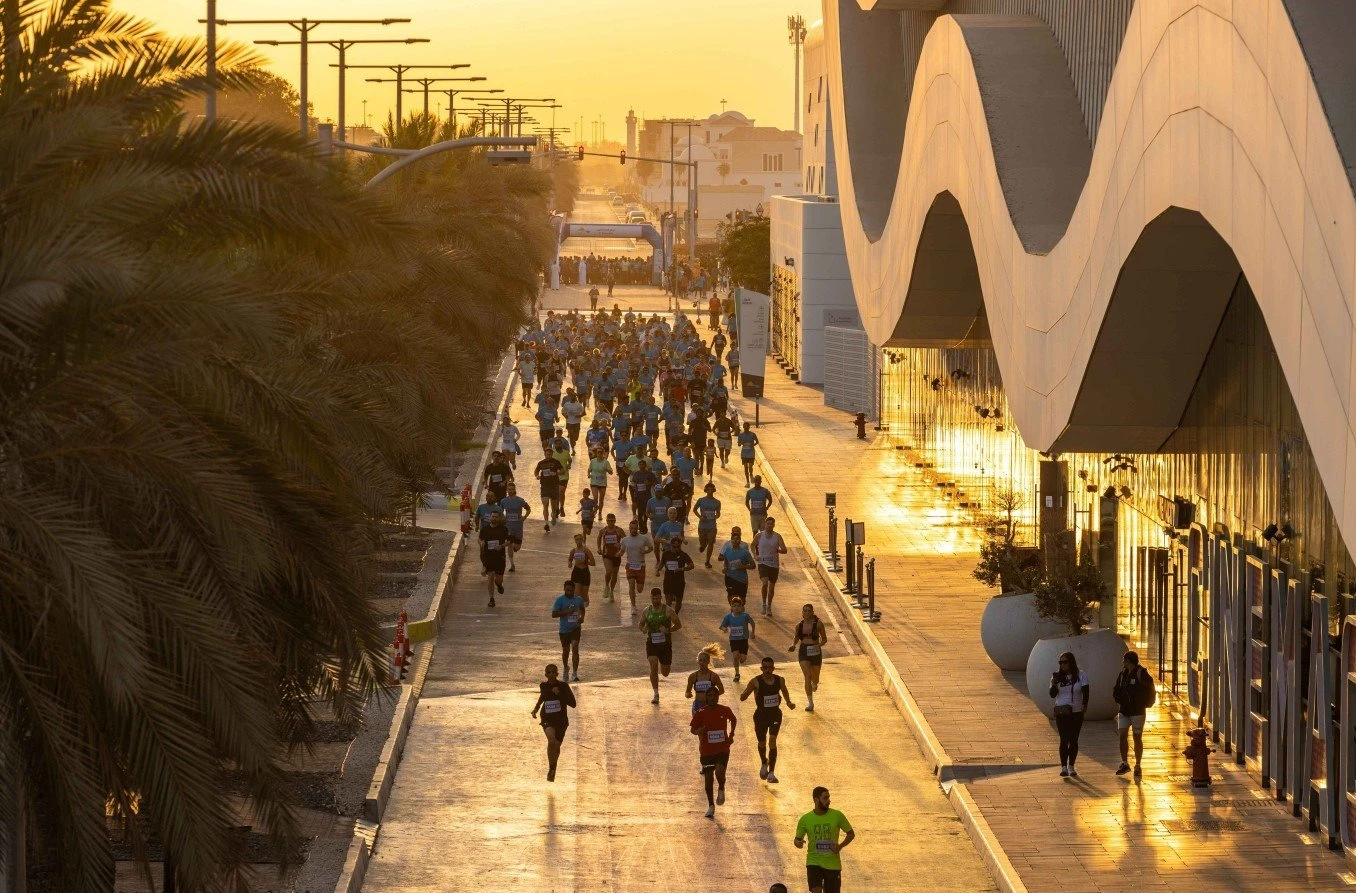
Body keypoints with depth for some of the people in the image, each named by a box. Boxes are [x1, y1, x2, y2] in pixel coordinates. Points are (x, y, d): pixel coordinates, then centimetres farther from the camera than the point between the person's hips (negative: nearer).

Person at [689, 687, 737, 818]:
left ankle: (721, 790, 11)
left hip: (722, 749, -1)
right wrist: (699, 731, -23)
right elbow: (693, 730, -1)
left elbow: (733, 720, 18)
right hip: (706, 750, 1)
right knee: (708, 778, 6)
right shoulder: (700, 713, -6)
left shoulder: (725, 710, -2)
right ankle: (711, 806, 22)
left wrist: (731, 734, 8)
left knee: (719, 772, -23)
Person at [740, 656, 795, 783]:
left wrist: (788, 703, 7)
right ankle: (764, 763, 48)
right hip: (761, 715, -1)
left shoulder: (780, 680, -4)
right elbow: (742, 698, -17)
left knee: (772, 741, -14)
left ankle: (771, 773, -11)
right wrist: (749, 689, -38)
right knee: (762, 743, 15)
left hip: (775, 714, 1)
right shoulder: (756, 682, -15)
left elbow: (784, 691, 20)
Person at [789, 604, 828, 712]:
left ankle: (814, 685, 53)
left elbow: (824, 639, 2)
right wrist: (793, 645, -1)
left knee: (814, 678, 11)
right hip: (804, 652, 1)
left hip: (815, 652, -1)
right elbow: (796, 638, 19)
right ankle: (810, 703, -10)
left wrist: (819, 645, -18)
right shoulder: (799, 625, 3)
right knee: (807, 676, -15)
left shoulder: (818, 623, -5)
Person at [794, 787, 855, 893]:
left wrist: (841, 846, -11)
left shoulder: (837, 815, -2)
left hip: (833, 864, 1)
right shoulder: (805, 819, -2)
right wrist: (798, 843, -17)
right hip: (814, 861, -1)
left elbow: (851, 834, 7)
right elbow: (798, 839, 8)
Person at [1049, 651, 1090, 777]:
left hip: (1076, 713, 0)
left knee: (1073, 740, 5)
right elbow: (1052, 694, -1)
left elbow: (1086, 691, -5)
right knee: (1064, 740, -5)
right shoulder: (1057, 676, 1)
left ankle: (1071, 767, 12)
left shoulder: (1080, 675, -2)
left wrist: (1084, 705, -15)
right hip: (1061, 713, 0)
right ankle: (1063, 767, -5)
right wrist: (1054, 685, -19)